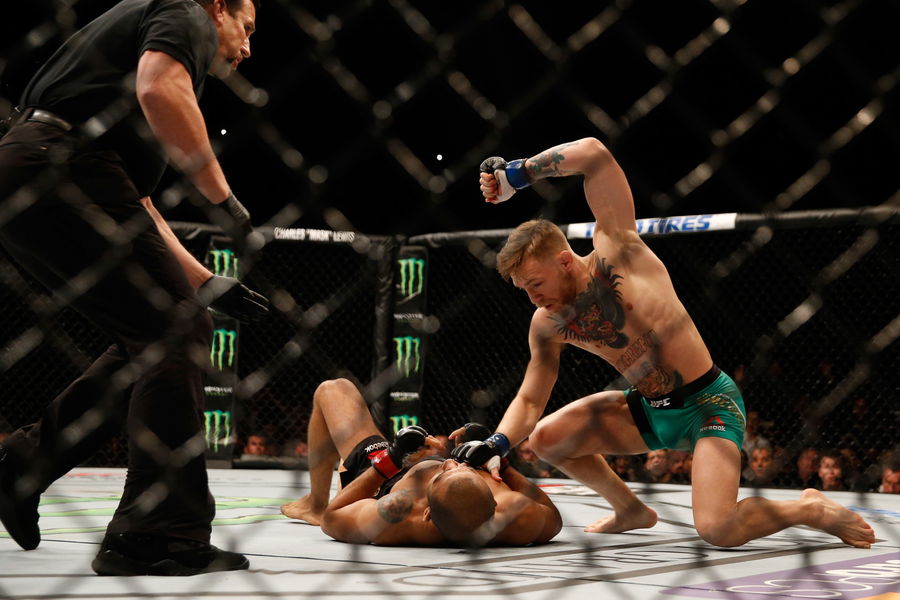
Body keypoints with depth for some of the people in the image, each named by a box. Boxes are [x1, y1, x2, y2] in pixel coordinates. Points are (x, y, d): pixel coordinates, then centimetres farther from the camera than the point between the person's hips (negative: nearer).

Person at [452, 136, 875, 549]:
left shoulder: (615, 249, -17)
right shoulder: (548, 324, -1)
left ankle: (812, 509, 5)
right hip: (649, 412, 7)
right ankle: (630, 510, 25)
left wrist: (512, 175, -23)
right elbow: (529, 400, 3)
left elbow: (592, 153, -26)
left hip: (708, 404, -7)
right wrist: (498, 443, -16)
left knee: (716, 529, -25)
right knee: (545, 438, 1)